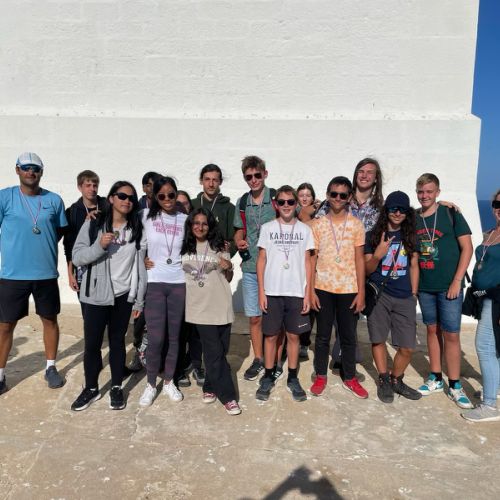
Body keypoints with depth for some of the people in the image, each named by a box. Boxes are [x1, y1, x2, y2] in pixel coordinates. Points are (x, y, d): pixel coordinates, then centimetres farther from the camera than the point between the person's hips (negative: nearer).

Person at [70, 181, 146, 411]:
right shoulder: (93, 224, -5)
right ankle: (91, 388, 26)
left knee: (117, 341, 12)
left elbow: (140, 264, 3)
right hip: (96, 295, -1)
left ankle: (116, 387, 27)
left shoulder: (137, 228, 1)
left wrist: (139, 299, 2)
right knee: (92, 343, 5)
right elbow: (77, 257, -7)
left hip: (124, 295, 1)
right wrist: (99, 246, -25)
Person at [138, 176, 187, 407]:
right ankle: (151, 384, 14)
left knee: (174, 336, 8)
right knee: (156, 338, -5)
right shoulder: (146, 216, 1)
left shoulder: (185, 219, 5)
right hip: (154, 283, -2)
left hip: (179, 283, 2)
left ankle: (169, 381, 24)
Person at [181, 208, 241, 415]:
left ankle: (211, 387, 29)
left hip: (220, 306, 1)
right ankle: (227, 395, 6)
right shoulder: (183, 247, 5)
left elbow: (228, 279, 9)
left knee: (216, 351, 9)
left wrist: (228, 268, -11)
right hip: (199, 306, -1)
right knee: (215, 352, -3)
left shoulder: (219, 247, 5)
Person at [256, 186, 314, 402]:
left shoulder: (304, 229, 4)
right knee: (270, 335, 6)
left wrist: (307, 292, -1)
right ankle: (268, 378, 19)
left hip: (297, 292, 1)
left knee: (294, 335, 8)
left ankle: (293, 379, 21)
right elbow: (261, 260, 3)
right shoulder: (267, 228, 2)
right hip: (272, 292, 0)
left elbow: (307, 262, 5)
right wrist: (261, 291, -3)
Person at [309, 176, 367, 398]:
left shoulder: (356, 224, 1)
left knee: (348, 336, 10)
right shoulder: (318, 224, 2)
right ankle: (320, 376, 23)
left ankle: (349, 378, 25)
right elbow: (312, 259, 3)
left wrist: (361, 292, -3)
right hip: (323, 288, 0)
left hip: (349, 289, 0)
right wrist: (311, 290, -3)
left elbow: (359, 260, 1)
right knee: (323, 335, 9)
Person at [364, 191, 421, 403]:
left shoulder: (411, 236, 8)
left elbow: (413, 266, 13)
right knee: (378, 340, 8)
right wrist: (377, 254, -20)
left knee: (407, 347, 2)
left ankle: (396, 380, 26)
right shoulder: (373, 236, -1)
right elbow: (367, 270, 0)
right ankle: (384, 381, 27)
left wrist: (414, 294, 8)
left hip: (405, 298, 2)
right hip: (378, 295, -2)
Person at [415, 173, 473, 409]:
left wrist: (457, 281, -11)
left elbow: (467, 248, -6)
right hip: (424, 287, 4)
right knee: (433, 330, 13)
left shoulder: (450, 213, -5)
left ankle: (454, 386, 12)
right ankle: (436, 379, 24)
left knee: (451, 334, 0)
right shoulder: (413, 219, 5)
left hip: (449, 286, -3)